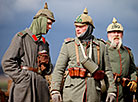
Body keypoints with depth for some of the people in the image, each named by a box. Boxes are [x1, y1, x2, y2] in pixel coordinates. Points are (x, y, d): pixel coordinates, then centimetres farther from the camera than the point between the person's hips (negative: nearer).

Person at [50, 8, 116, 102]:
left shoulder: (101, 46, 12)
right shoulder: (68, 45, 8)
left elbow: (108, 71, 14)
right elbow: (58, 69, 4)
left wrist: (112, 91, 5)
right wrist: (55, 90, -6)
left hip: (93, 94, 1)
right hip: (72, 91, -1)